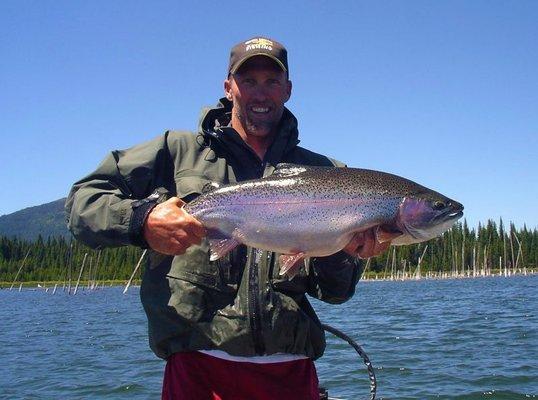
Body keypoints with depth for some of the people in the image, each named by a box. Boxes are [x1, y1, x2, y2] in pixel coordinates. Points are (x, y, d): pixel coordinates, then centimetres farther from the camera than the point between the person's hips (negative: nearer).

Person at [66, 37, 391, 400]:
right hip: (199, 367, -2)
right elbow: (82, 200, 0)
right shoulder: (178, 151, 6)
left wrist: (348, 254, -14)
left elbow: (334, 293, 8)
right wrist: (143, 221, -19)